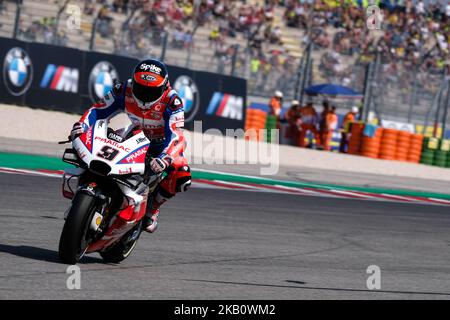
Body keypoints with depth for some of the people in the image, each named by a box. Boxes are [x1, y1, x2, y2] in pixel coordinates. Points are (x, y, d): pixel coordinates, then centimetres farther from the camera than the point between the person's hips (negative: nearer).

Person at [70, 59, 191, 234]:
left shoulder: (171, 100, -32)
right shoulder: (124, 90, -21)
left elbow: (175, 136, -41)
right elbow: (98, 110, -15)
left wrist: (164, 159, -60)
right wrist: (79, 128, -34)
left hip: (163, 143, -3)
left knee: (181, 176, -32)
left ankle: (153, 207, -6)